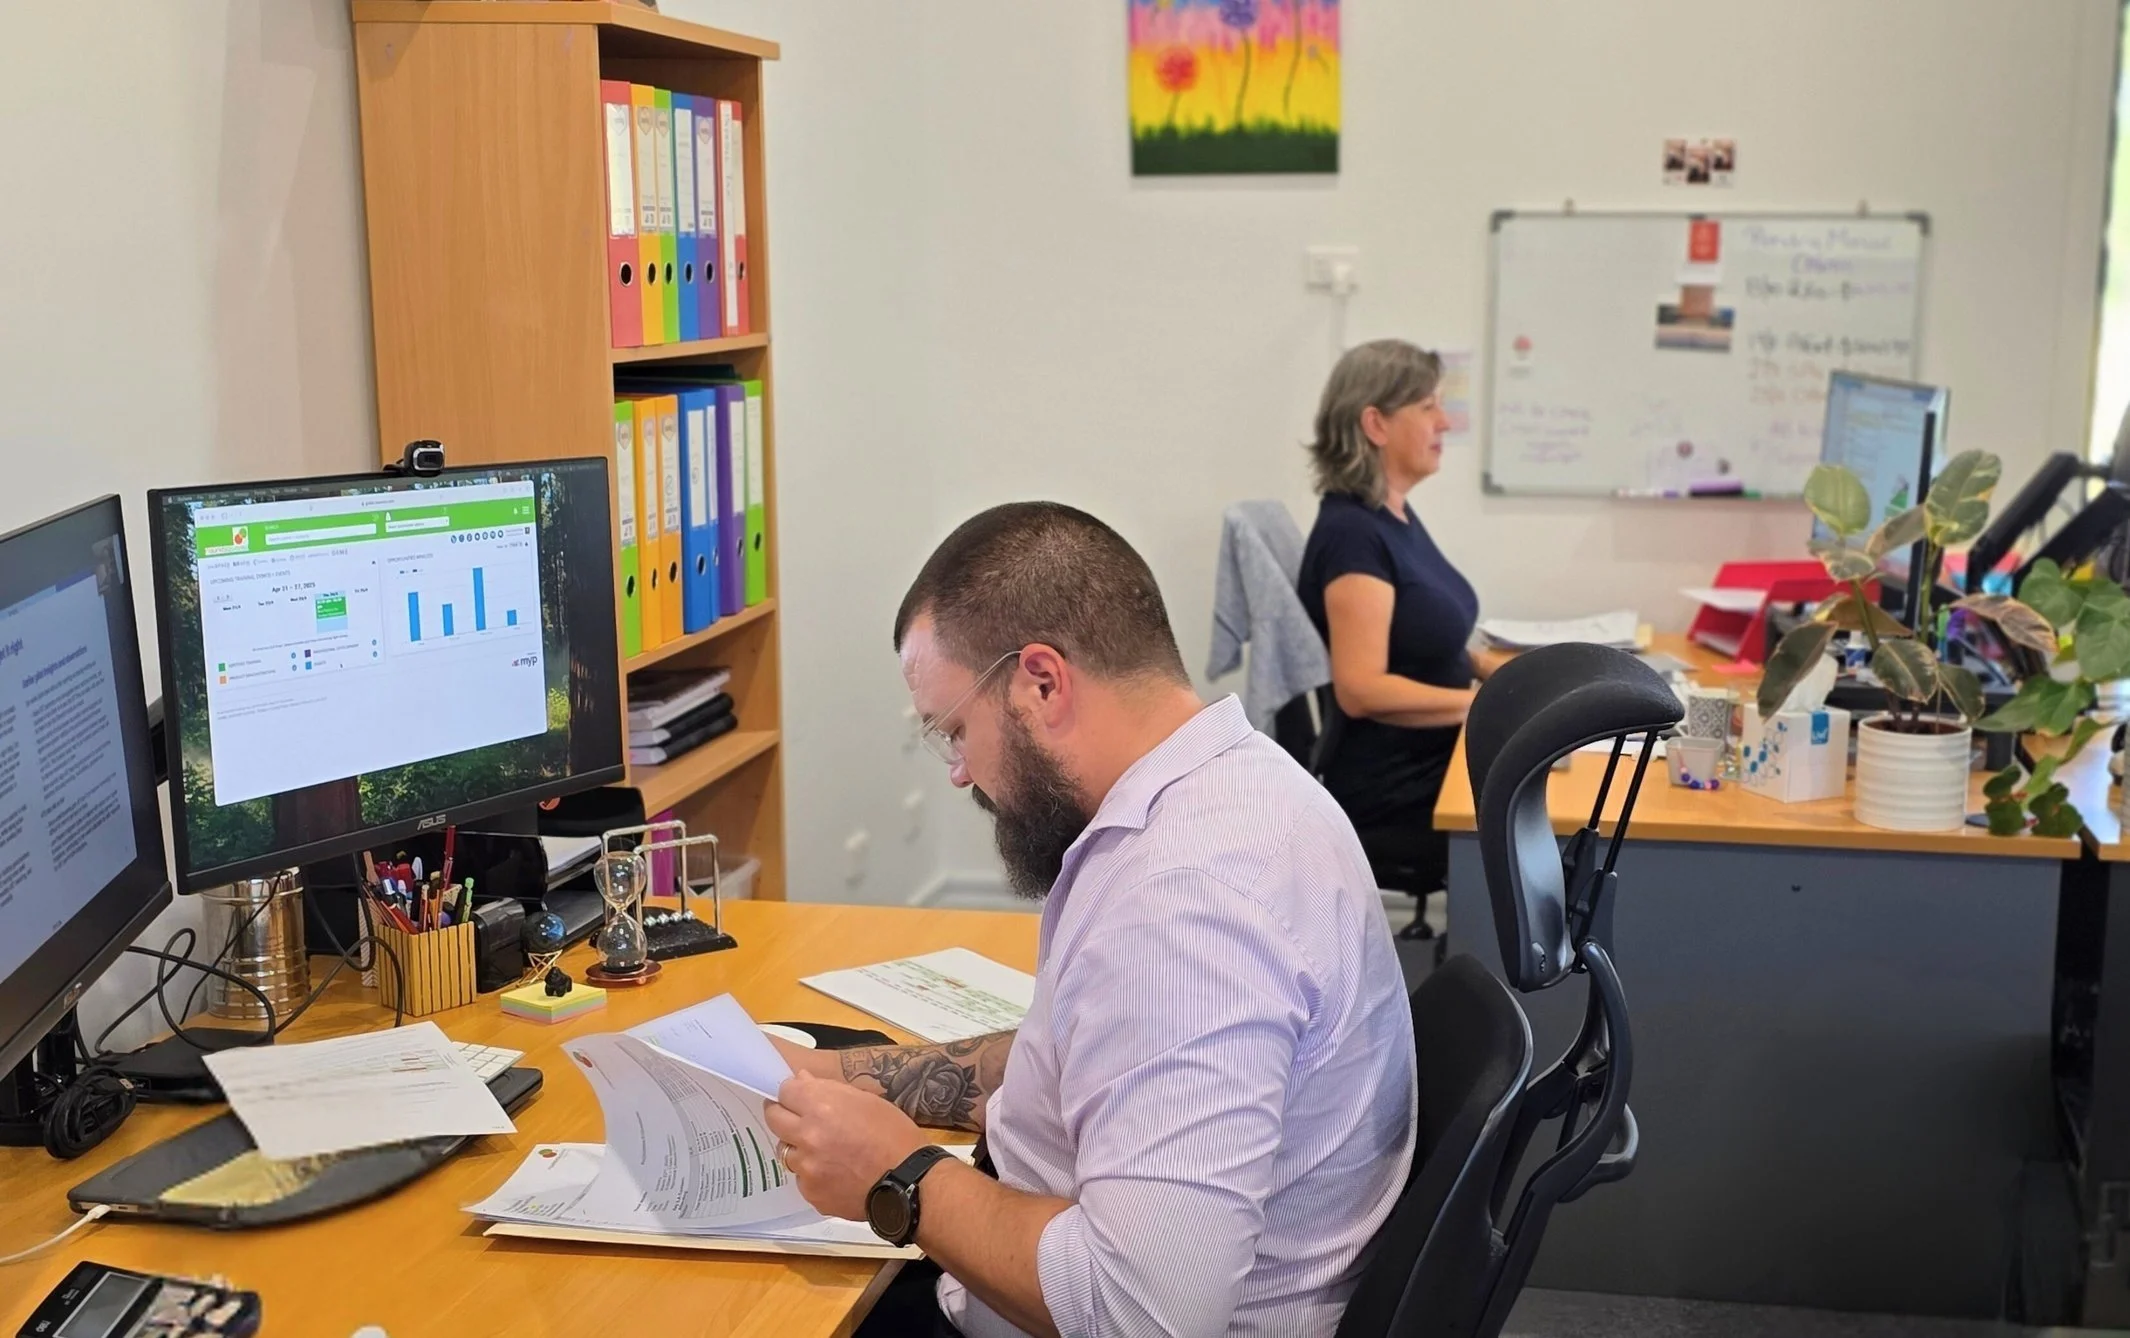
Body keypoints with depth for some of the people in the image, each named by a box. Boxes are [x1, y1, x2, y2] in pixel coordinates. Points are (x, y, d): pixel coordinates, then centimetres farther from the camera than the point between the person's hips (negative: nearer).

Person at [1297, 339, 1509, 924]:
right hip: (1392, 803, -9)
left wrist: (1488, 664, 5)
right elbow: (1362, 689, -26)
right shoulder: (1352, 531, -19)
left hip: (1433, 772, 9)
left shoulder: (1395, 514, 10)